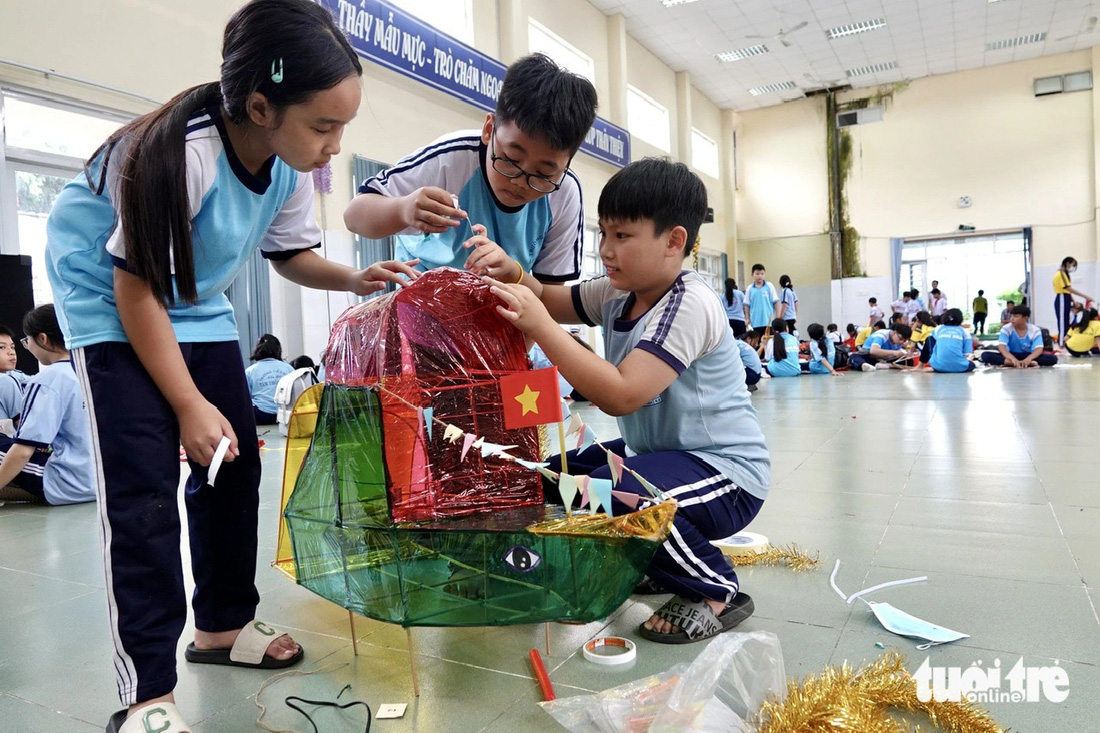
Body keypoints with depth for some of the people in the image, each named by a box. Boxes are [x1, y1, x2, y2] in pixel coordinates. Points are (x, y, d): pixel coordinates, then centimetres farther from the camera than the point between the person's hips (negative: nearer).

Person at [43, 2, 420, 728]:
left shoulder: (290, 165, -13)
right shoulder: (180, 151, -33)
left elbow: (291, 253, 3)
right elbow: (137, 289, -24)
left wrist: (356, 279, -17)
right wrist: (189, 404, -21)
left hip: (197, 300, 7)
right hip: (108, 293, -7)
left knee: (236, 461, 5)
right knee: (144, 483, -14)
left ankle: (223, 622, 24)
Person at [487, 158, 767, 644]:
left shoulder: (688, 305, -25)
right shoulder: (618, 294, 2)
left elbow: (620, 395, -34)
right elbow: (552, 302, 6)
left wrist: (538, 326, -33)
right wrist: (512, 274, -16)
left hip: (725, 474, -9)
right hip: (656, 452, 9)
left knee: (611, 493, -35)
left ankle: (716, 591, -7)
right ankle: (658, 561, 21)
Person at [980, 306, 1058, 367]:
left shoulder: (1035, 330, -6)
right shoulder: (1006, 329, -8)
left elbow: (1039, 349, -17)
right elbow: (1001, 347, -21)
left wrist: (1028, 359, -40)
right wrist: (1013, 359, -41)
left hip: (1028, 356, 0)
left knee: (1053, 359, -25)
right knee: (985, 355, -29)